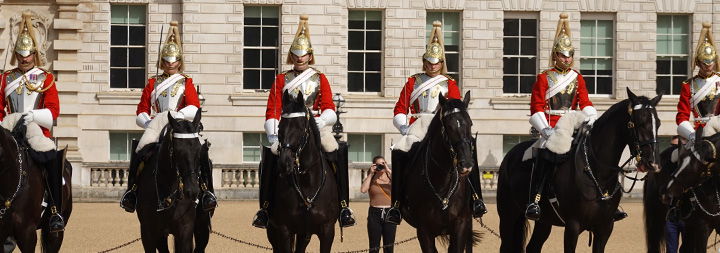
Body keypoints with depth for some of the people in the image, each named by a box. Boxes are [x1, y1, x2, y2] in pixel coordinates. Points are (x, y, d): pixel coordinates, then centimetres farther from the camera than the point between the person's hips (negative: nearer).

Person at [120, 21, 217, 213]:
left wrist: (178, 115, -22)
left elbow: (194, 107, -2)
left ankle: (207, 190, -24)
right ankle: (132, 189, -18)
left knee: (201, 150, -30)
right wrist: (147, 121, -9)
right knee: (139, 150, -29)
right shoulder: (153, 84, 20)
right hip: (156, 128, 1)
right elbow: (141, 111, 14)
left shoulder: (186, 83, 16)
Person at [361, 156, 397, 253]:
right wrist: (371, 174, -8)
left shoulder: (390, 177, 6)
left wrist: (389, 171, -15)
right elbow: (363, 190, -14)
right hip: (375, 213, 0)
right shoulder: (371, 179, 6)